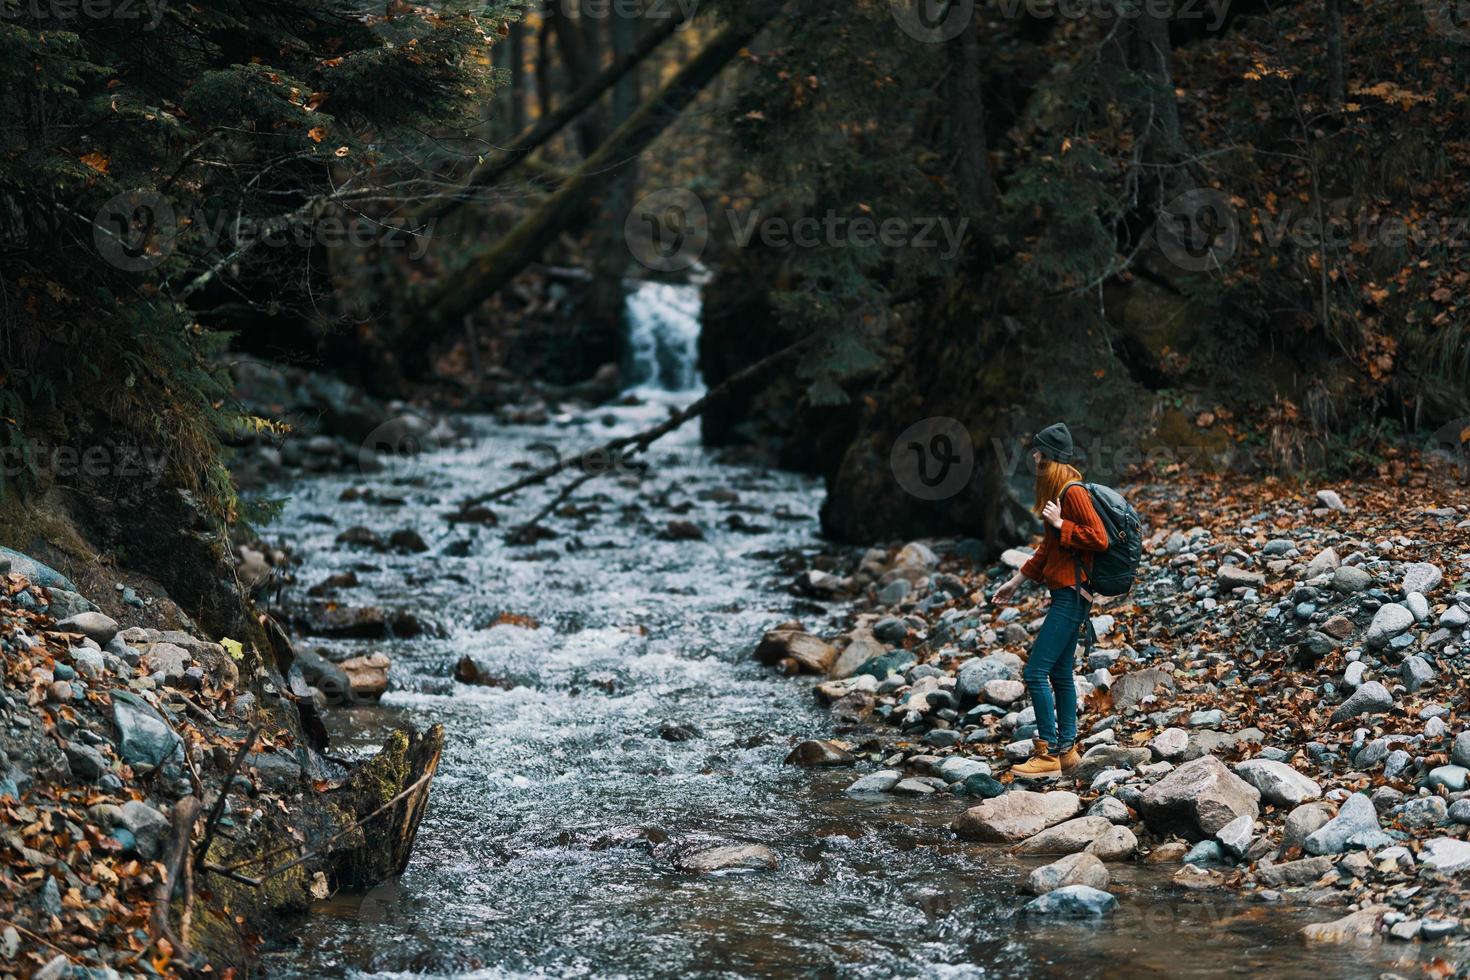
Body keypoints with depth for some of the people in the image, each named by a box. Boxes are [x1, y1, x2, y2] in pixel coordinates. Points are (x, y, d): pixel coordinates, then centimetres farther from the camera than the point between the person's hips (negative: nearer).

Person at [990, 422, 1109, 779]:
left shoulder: (1073, 492, -16)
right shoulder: (1055, 491, 14)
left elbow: (1099, 538, -22)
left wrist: (1060, 524, -18)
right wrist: (1017, 580, 25)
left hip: (1071, 595, -10)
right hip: (1064, 594, 10)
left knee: (1036, 672, -10)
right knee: (1060, 673, 15)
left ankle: (1049, 754, -7)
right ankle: (1066, 749, 22)